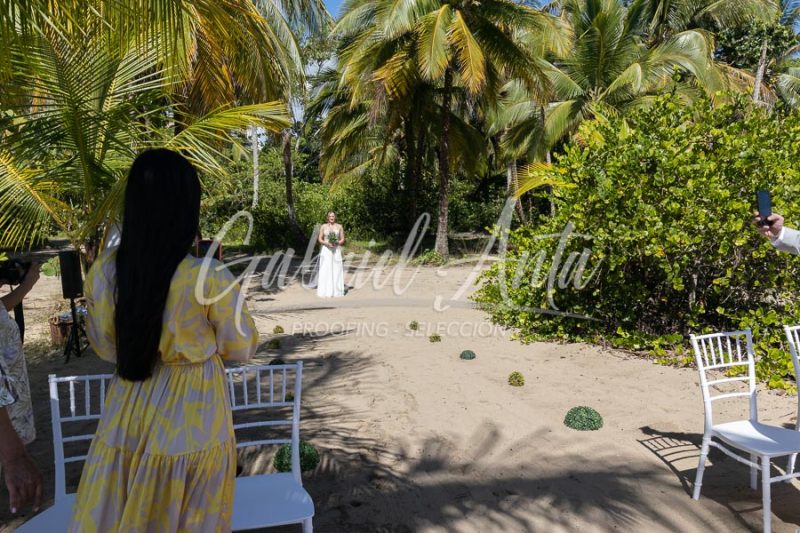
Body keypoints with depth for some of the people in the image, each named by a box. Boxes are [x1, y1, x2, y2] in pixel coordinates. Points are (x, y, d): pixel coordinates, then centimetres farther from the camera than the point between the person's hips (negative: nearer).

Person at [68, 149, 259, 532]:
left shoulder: (103, 270, -10)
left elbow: (104, 346, 4)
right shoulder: (210, 278, -24)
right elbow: (241, 348, -8)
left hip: (128, 414, 4)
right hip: (191, 424, -3)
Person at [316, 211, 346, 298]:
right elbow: (319, 239, 2)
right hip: (326, 250, -1)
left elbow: (342, 239, 6)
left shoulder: (339, 226, 6)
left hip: (336, 250, 1)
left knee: (336, 269, 0)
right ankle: (326, 291, -2)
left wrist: (337, 243, -14)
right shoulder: (323, 226, 4)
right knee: (326, 269, -5)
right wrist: (327, 243, -15)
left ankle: (336, 291, 6)